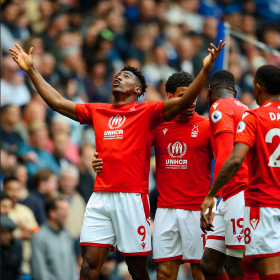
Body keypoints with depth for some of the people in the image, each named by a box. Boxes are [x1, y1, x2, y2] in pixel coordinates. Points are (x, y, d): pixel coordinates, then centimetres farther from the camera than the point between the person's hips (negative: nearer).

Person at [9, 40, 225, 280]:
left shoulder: (147, 111, 4)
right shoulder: (97, 111, 17)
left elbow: (185, 101, -8)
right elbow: (57, 102, 24)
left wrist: (206, 69, -20)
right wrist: (31, 70, 24)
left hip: (132, 197, -4)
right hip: (100, 197, 4)